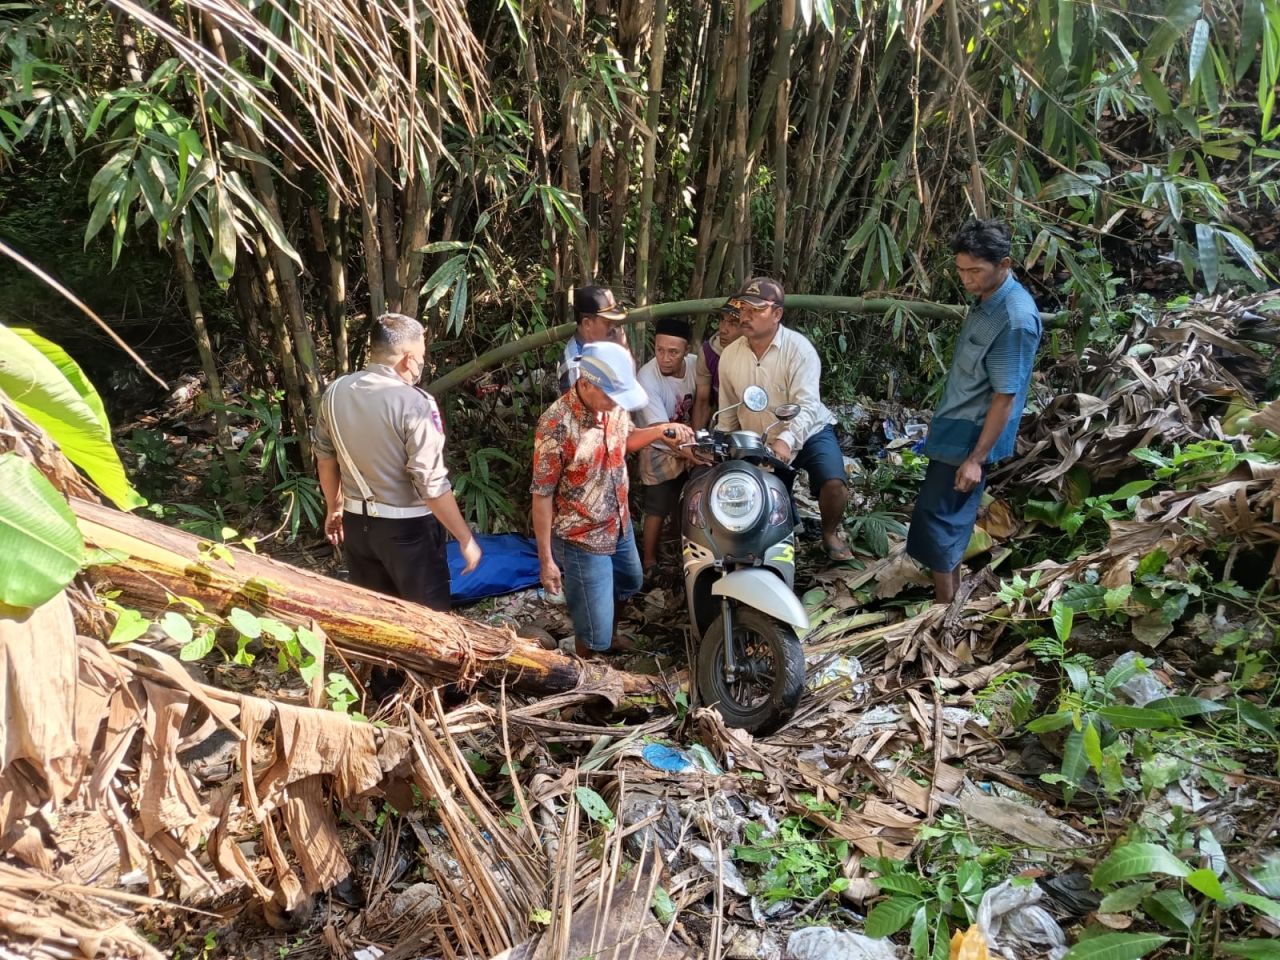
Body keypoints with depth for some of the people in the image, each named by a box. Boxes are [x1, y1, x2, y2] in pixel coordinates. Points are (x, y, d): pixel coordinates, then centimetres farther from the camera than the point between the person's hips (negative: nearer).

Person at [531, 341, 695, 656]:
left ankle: (609, 635, 63)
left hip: (620, 525, 8)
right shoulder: (556, 426, -30)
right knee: (594, 633, 3)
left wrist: (660, 430, -7)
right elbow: (542, 496, -22)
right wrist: (546, 560, -18)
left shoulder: (614, 406, -10)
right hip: (582, 541, -8)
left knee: (629, 584, 34)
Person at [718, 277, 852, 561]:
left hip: (807, 432, -4)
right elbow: (728, 412, 6)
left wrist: (786, 440, -47)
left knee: (833, 483, -25)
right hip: (758, 442, 5)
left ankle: (830, 533, 7)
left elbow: (806, 406, -31)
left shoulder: (798, 348, -20)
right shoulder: (730, 355, -4)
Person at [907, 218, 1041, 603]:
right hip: (955, 429, 9)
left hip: (969, 438, -9)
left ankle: (944, 607, 10)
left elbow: (1005, 397, -23)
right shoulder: (988, 300, 5)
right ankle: (950, 591, 32)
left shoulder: (1015, 319, -25)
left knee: (936, 518, -2)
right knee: (953, 517, 18)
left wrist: (976, 458, -22)